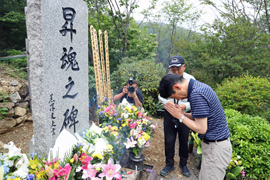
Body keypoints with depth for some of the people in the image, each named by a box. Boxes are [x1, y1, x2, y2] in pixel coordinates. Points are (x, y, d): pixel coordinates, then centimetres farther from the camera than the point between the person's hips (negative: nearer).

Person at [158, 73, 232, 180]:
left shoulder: (196, 94, -26)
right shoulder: (197, 86, 6)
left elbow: (201, 129, -24)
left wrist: (181, 117, -12)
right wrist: (182, 113, 0)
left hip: (216, 147, -10)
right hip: (212, 144, 10)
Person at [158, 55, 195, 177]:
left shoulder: (190, 79, -12)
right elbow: (161, 95, 4)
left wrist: (185, 106, -29)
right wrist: (167, 102, -17)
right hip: (169, 114, 1)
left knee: (184, 141, 15)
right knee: (169, 141, 11)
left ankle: (183, 164, 40)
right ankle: (169, 165, 34)